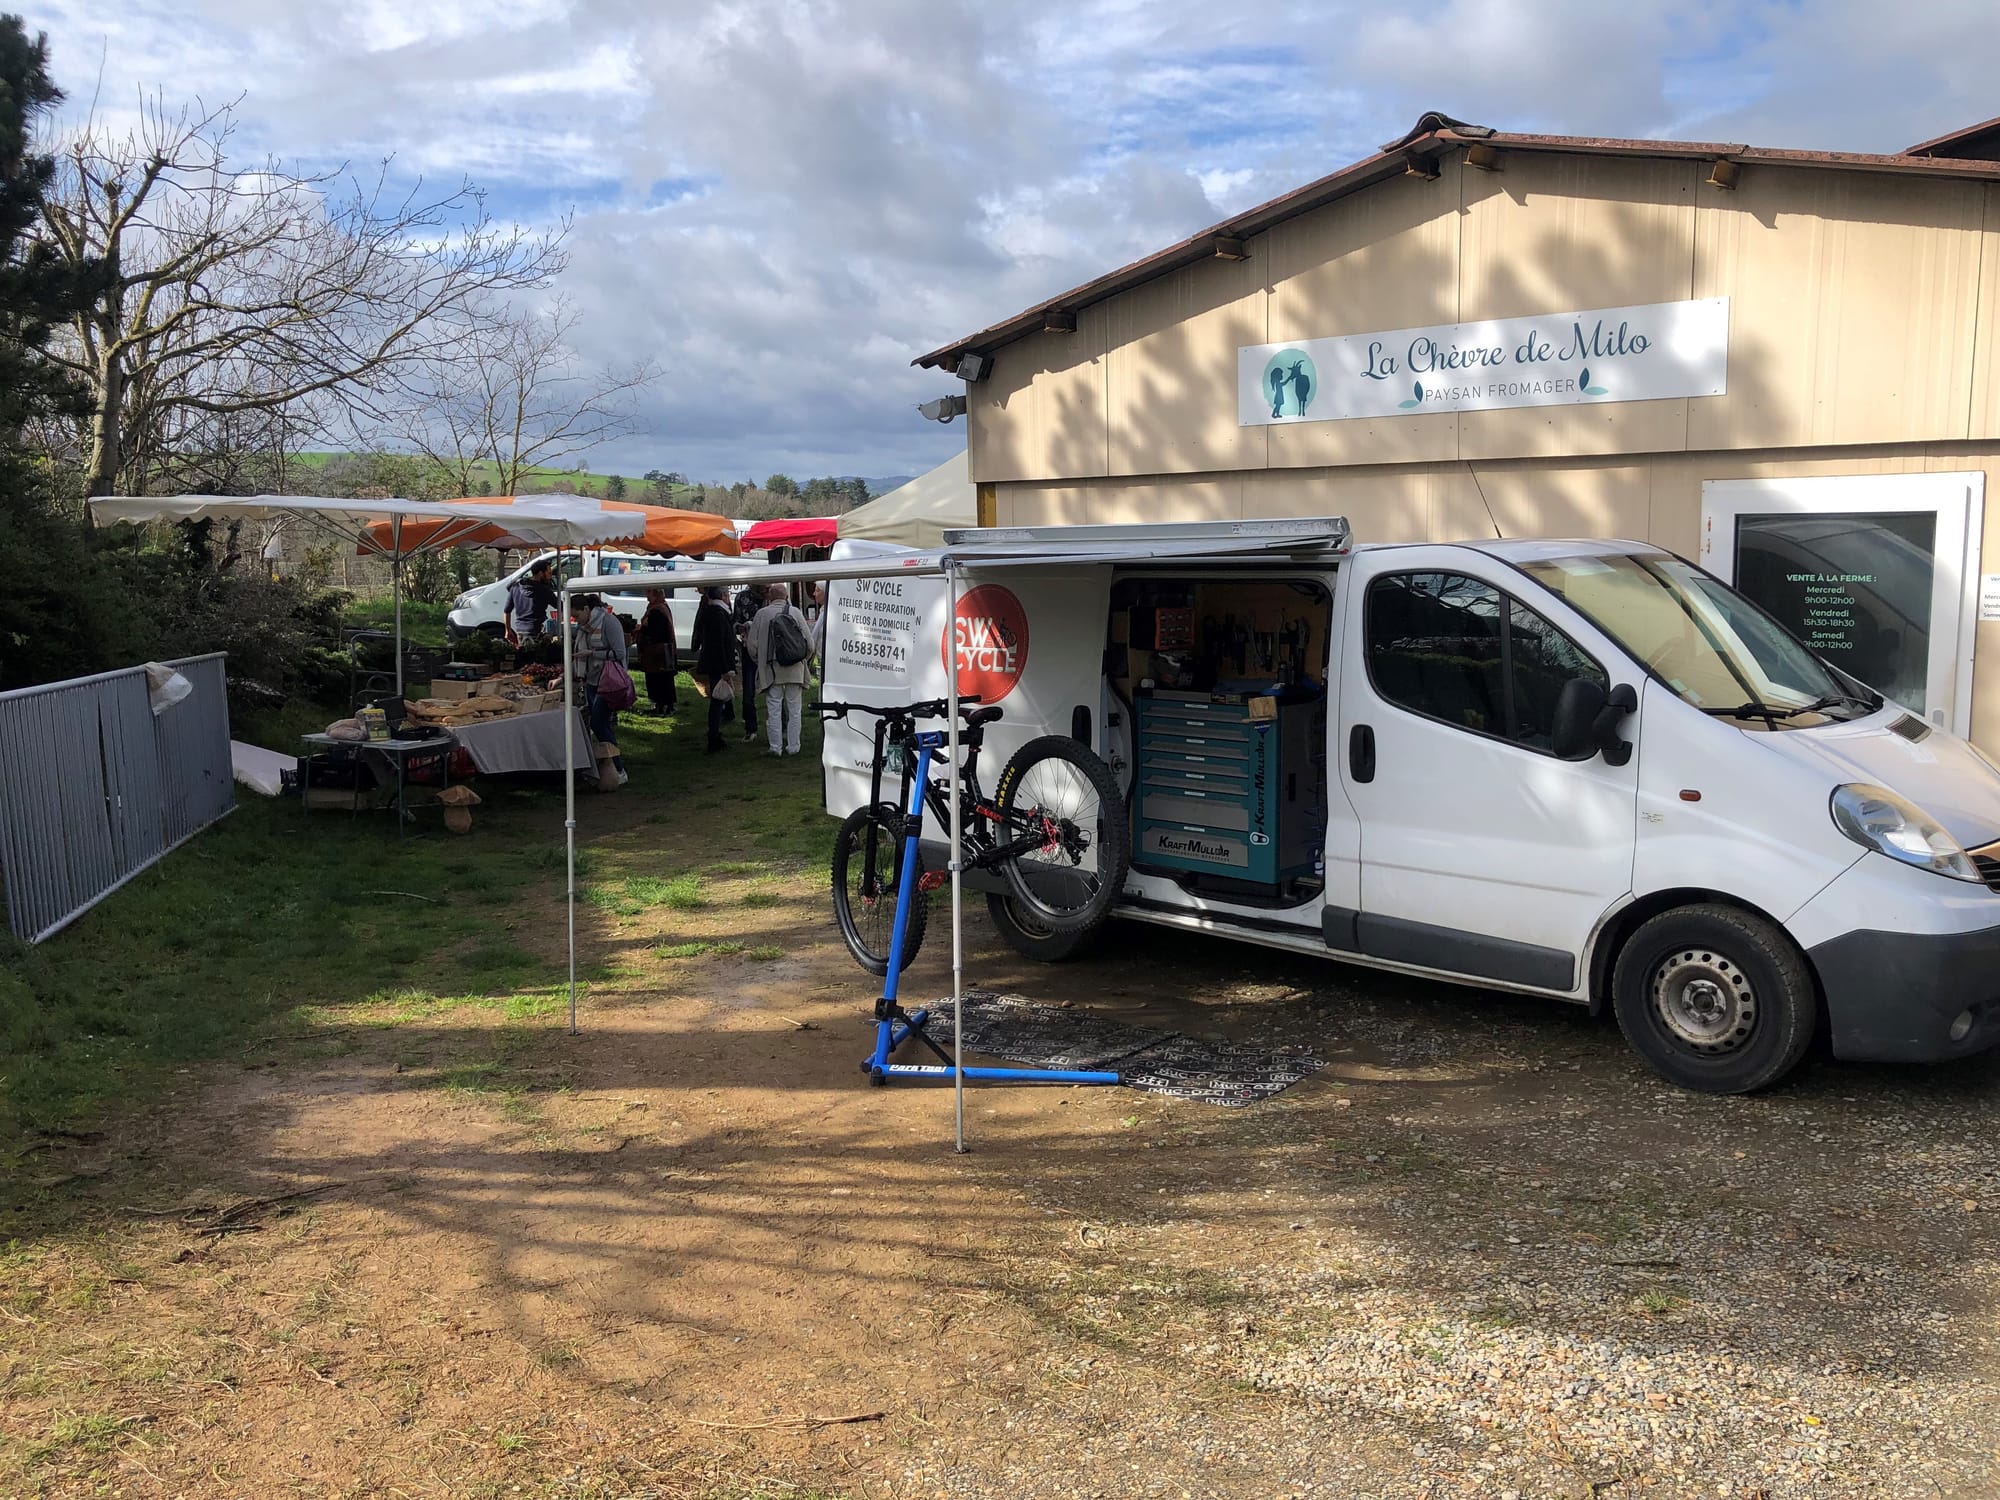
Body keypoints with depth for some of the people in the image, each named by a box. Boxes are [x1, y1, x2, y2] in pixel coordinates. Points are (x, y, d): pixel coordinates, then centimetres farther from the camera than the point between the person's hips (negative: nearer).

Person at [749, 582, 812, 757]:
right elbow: (809, 642, -3)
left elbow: (752, 645, 0)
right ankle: (792, 747, 12)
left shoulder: (762, 614, -3)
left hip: (771, 670, 0)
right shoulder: (795, 612, -3)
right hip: (795, 670, 0)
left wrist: (760, 662, 17)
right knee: (794, 709, 9)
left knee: (773, 709, 6)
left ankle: (775, 747, 6)